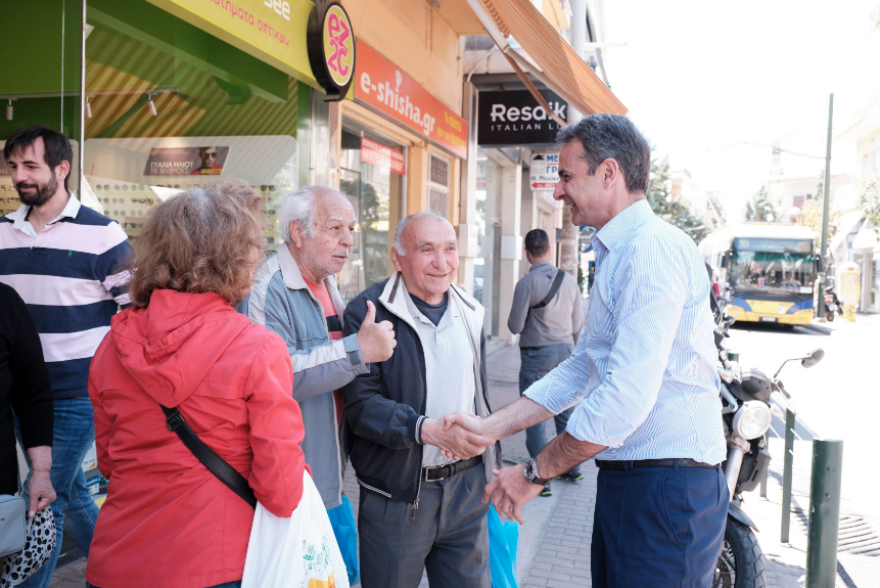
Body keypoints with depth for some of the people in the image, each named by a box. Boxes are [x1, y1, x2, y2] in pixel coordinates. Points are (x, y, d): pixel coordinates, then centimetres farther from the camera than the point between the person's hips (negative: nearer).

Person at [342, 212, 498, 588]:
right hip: (397, 496, -4)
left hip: (467, 486, 5)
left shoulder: (470, 312, 9)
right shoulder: (368, 313, -11)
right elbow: (361, 403, -17)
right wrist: (429, 429, -30)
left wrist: (492, 467, 18)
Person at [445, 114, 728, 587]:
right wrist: (490, 427, 9)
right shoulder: (615, 255, 16)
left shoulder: (654, 248, -18)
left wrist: (534, 473, -15)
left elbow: (627, 395, -25)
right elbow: (580, 369, 17)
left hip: (667, 490, -10)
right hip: (625, 479, 10)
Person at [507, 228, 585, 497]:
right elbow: (578, 324, 9)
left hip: (537, 354, -6)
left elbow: (515, 327, -12)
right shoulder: (569, 281, 2)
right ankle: (572, 468, 30)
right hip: (566, 351, 6)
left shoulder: (527, 283, -15)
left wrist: (513, 317, 10)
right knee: (565, 413, 18)